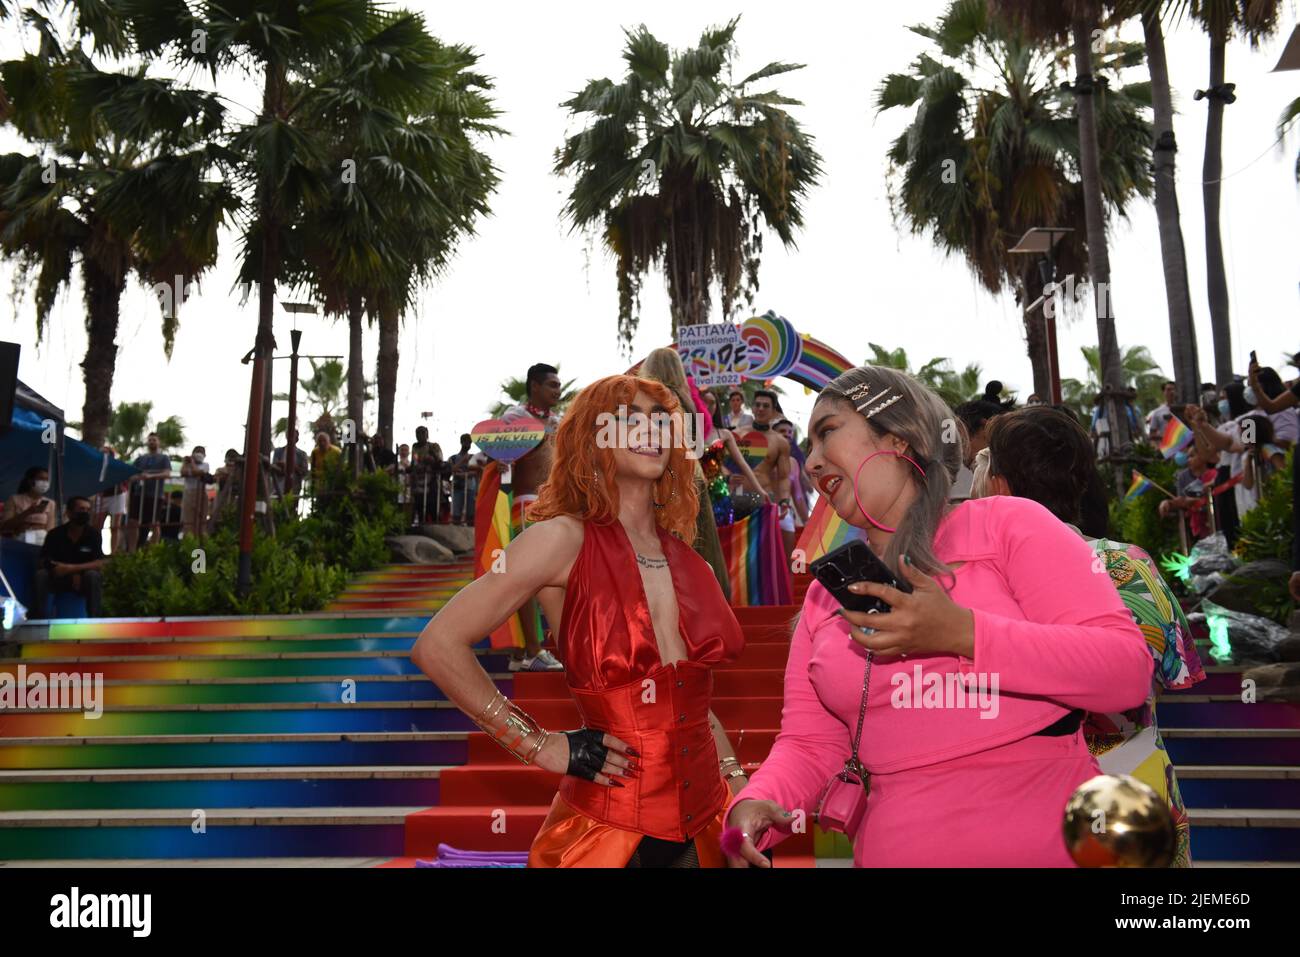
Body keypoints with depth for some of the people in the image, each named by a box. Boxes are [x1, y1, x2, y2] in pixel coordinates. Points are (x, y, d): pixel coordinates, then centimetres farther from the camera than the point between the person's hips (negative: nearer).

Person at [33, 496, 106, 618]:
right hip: (59, 579, 1)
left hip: (84, 580, -1)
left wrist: (71, 569, -28)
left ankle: (93, 619, -29)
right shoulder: (55, 534, -7)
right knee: (41, 574, -27)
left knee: (93, 575, -33)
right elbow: (44, 561, -8)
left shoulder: (93, 534, -9)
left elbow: (99, 563, -16)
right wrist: (74, 575, -19)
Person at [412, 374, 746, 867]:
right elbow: (438, 646, -16)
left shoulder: (684, 557, 5)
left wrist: (739, 784, 8)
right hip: (605, 827, -5)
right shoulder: (565, 538, -12)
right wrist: (542, 746, -14)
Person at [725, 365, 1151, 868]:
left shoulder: (1007, 524, -6)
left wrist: (959, 632, -24)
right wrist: (755, 804, -16)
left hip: (1048, 844, -3)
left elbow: (1128, 670, -14)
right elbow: (808, 743, 4)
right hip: (891, 850, 4)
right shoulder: (826, 591, 6)